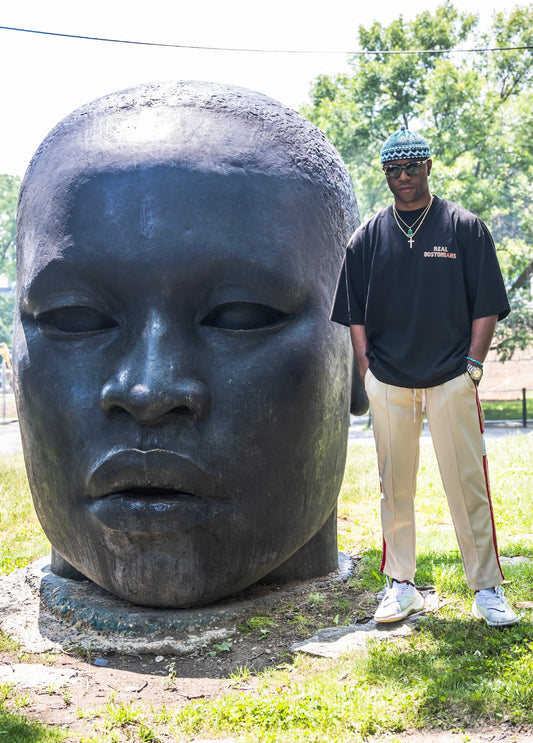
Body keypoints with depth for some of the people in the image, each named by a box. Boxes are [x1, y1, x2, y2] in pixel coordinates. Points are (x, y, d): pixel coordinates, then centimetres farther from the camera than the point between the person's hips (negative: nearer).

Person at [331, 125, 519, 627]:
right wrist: (368, 372, 3)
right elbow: (355, 314, 11)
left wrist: (473, 364, -5)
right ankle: (401, 586, 18)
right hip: (388, 382, 2)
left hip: (451, 379, -2)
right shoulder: (368, 237, 9)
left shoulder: (465, 228, 4)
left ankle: (487, 589, 8)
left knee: (468, 484, -1)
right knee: (395, 486, 8)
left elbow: (487, 305, 3)